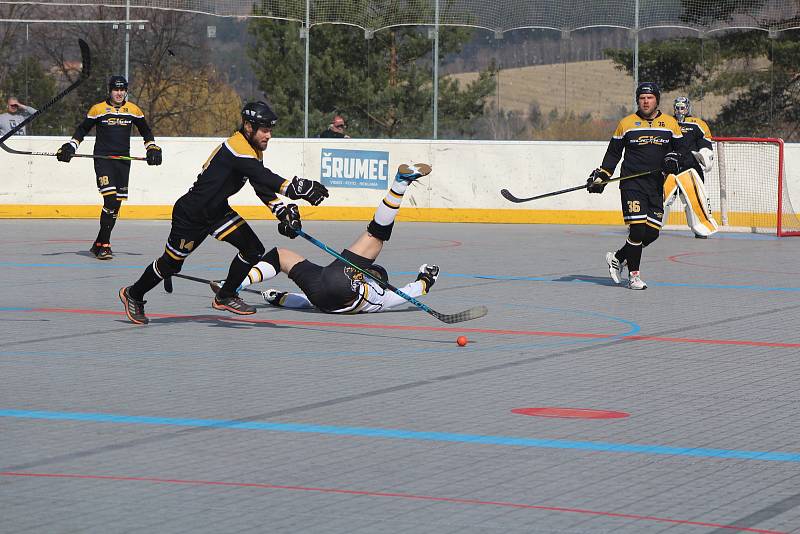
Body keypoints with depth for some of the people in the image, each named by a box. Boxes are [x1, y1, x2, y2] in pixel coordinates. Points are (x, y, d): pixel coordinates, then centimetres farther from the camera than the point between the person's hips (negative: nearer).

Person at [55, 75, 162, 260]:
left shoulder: (133, 110, 7)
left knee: (116, 204, 3)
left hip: (123, 161, 4)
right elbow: (82, 129, 9)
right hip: (103, 160, -4)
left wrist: (152, 148, 7)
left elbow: (146, 131, 20)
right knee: (110, 200, -18)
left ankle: (98, 244, 14)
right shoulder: (98, 109, -1)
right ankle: (104, 245, -13)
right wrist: (70, 147, -2)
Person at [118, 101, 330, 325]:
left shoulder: (254, 151, 3)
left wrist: (282, 212, -5)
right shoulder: (238, 148, -28)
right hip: (191, 214, -9)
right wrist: (299, 187, -46)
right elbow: (264, 178, -39)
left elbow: (263, 187, 9)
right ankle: (133, 295, 29)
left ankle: (225, 297, 13)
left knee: (253, 249, -3)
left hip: (217, 211, 9)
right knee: (171, 263, 6)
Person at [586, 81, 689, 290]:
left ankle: (618, 257, 22)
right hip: (632, 184, -3)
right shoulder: (626, 124, 3)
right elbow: (613, 153, 11)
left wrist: (674, 160, -8)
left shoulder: (670, 124, 7)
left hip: (656, 185, 3)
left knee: (652, 232, 0)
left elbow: (681, 149, 13)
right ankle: (633, 274, -2)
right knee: (637, 228, -14)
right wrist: (601, 175, 2)